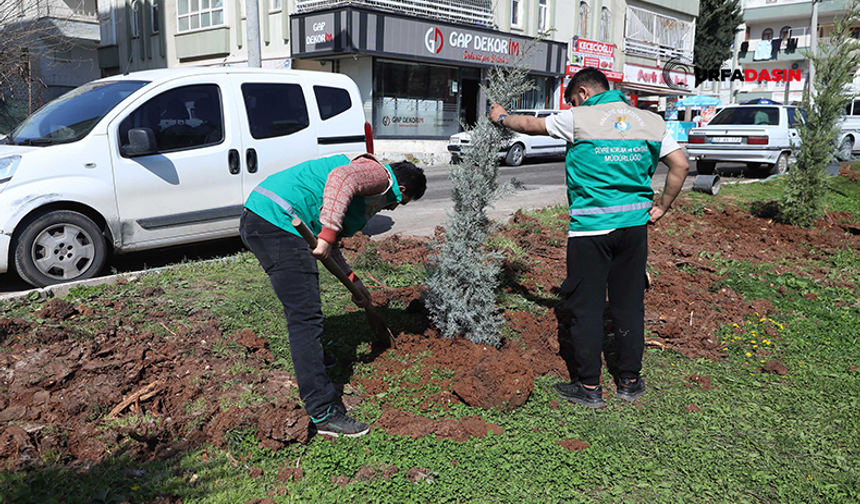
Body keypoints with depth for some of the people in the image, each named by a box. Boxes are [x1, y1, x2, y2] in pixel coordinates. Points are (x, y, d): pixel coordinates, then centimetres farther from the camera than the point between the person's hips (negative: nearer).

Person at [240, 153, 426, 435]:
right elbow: (341, 178, -22)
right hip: (277, 224, -11)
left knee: (301, 303, 29)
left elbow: (328, 243, 31)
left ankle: (308, 360, 51)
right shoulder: (380, 175, 1)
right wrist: (328, 234, -25)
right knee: (305, 316, -11)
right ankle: (324, 413, -8)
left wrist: (351, 279, 28)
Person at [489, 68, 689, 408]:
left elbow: (531, 125, 10)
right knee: (629, 303, 12)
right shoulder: (650, 121, 8)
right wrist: (662, 207, 12)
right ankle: (630, 381, 23)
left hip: (590, 227, -4)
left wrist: (502, 118, 28)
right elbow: (680, 164, 5)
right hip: (634, 224, 5)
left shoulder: (580, 119, -3)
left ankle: (588, 386, 12)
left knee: (586, 306, 5)